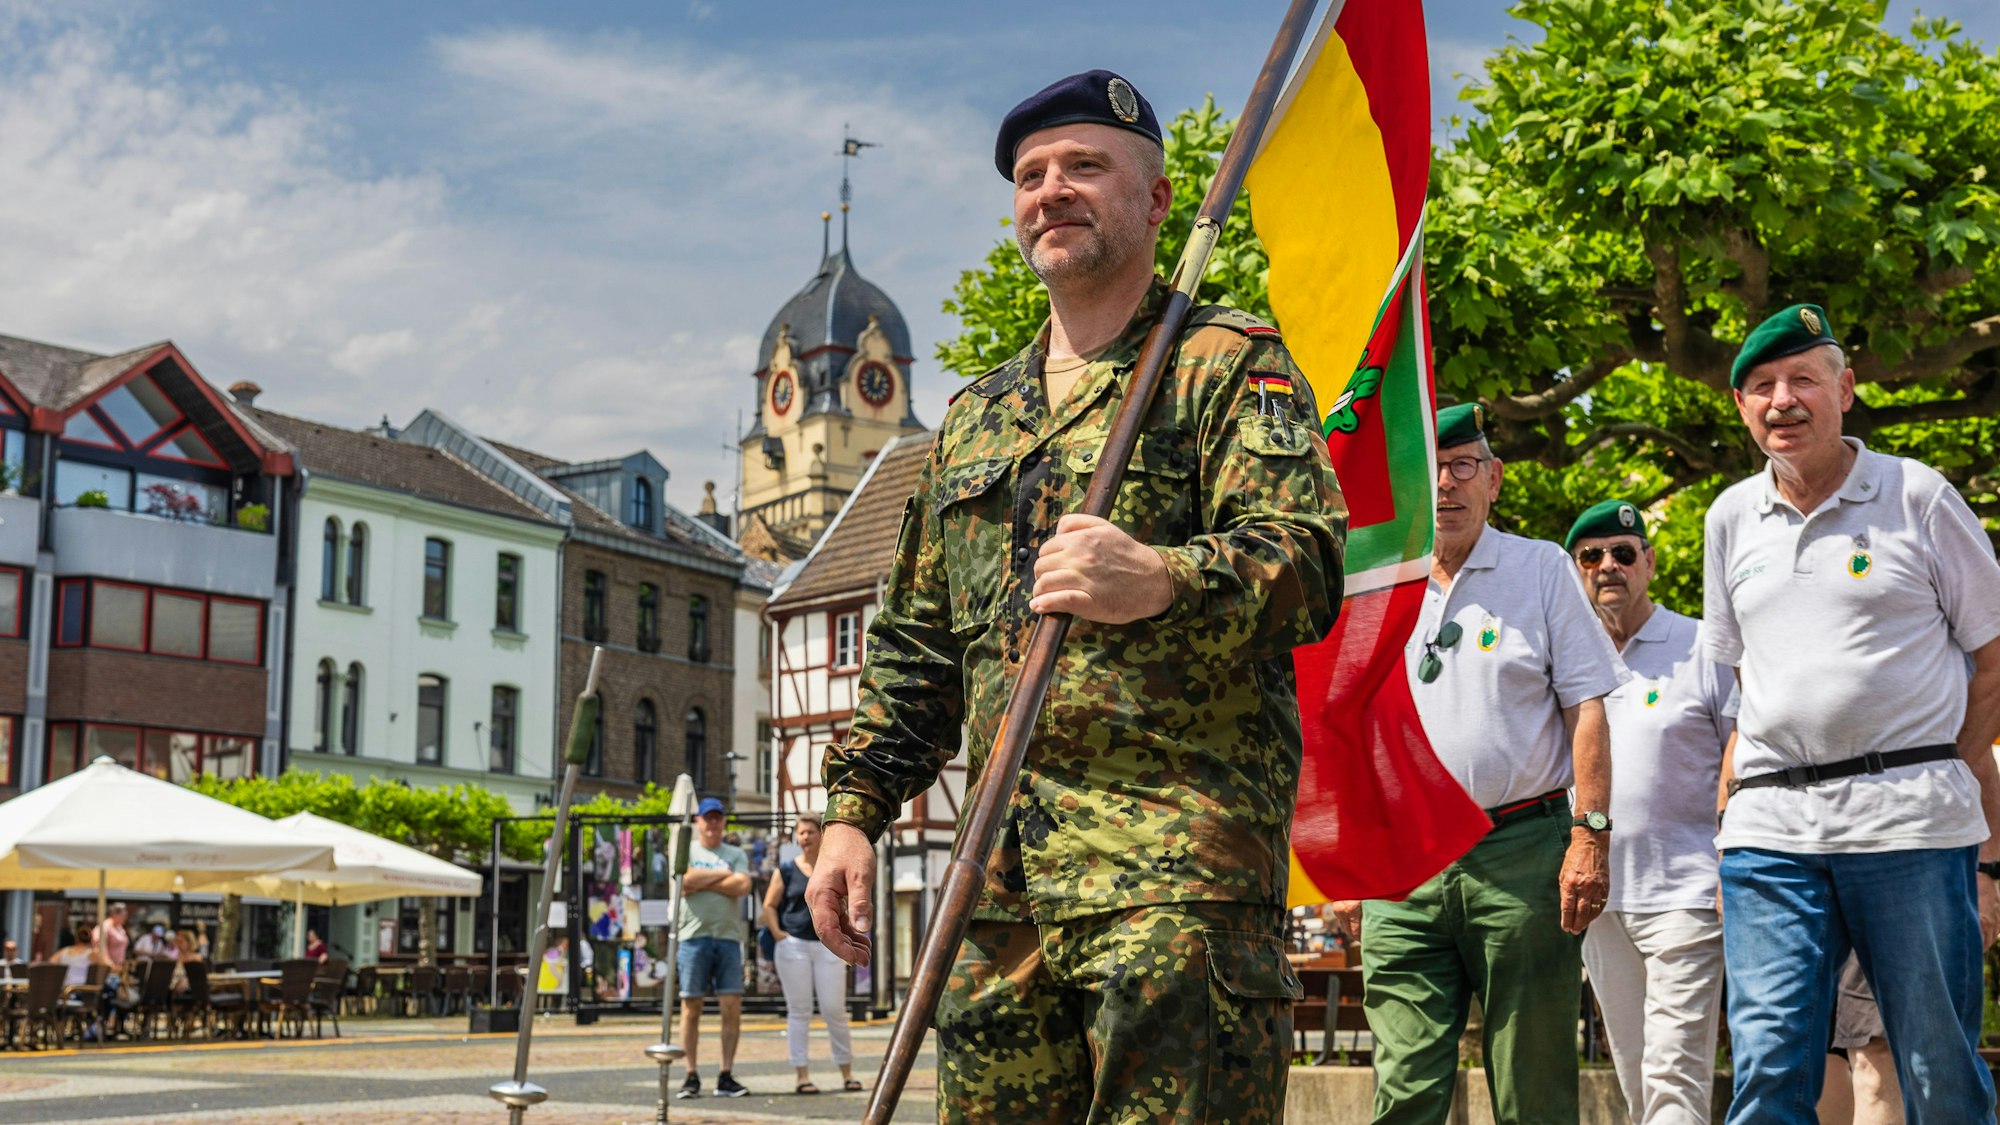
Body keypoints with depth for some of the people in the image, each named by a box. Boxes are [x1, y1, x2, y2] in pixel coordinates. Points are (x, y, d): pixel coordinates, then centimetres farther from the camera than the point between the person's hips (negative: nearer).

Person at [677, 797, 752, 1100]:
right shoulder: (685, 851, 11)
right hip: (694, 936, -1)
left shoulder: (736, 854, 14)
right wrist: (722, 874, -2)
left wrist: (702, 881, -6)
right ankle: (691, 1076, 6)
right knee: (691, 1007, -1)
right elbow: (685, 882, -9)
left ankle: (726, 1076, 2)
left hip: (728, 937, 1)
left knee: (732, 1007, -4)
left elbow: (742, 885, -5)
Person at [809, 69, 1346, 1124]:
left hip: (1179, 851, -6)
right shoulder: (975, 415, 23)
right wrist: (853, 810, 14)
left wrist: (1163, 582, -32)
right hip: (1003, 874, 6)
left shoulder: (1229, 363, 4)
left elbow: (1308, 558, -12)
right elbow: (914, 646, 25)